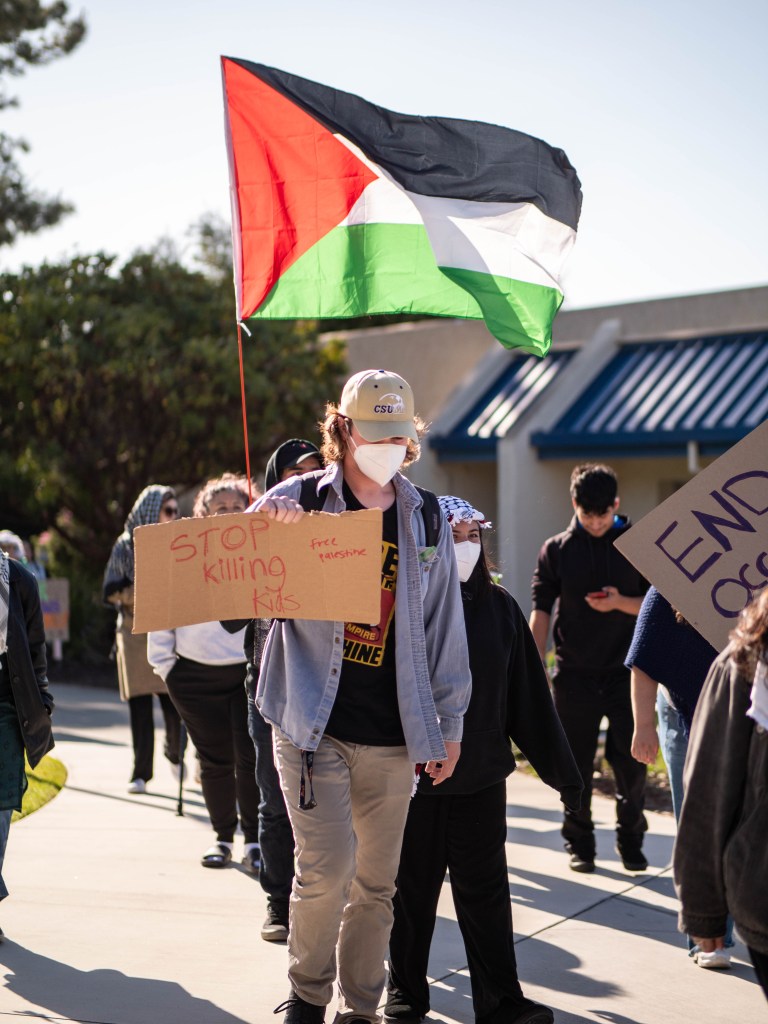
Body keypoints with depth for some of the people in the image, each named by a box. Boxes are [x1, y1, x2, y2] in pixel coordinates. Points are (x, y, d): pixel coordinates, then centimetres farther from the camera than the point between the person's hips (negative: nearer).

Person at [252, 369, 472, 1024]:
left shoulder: (426, 517, 8)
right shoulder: (300, 499, 0)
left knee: (376, 881, 9)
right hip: (313, 724, -3)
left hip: (393, 735, 3)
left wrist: (449, 722, 10)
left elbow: (444, 627, 11)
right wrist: (262, 522, -20)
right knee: (328, 866, -12)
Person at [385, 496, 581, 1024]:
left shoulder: (500, 608, 2)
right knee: (412, 891, 10)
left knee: (486, 891, 9)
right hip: (411, 776, -2)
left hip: (482, 777, 2)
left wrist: (560, 767, 7)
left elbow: (530, 695, 6)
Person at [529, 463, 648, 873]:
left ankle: (630, 840, 17)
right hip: (575, 674, 0)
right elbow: (541, 610, 0)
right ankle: (579, 843, 18)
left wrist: (620, 602, -15)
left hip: (625, 671, 0)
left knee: (631, 763, 1)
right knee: (576, 765, 5)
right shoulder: (556, 550, 1)